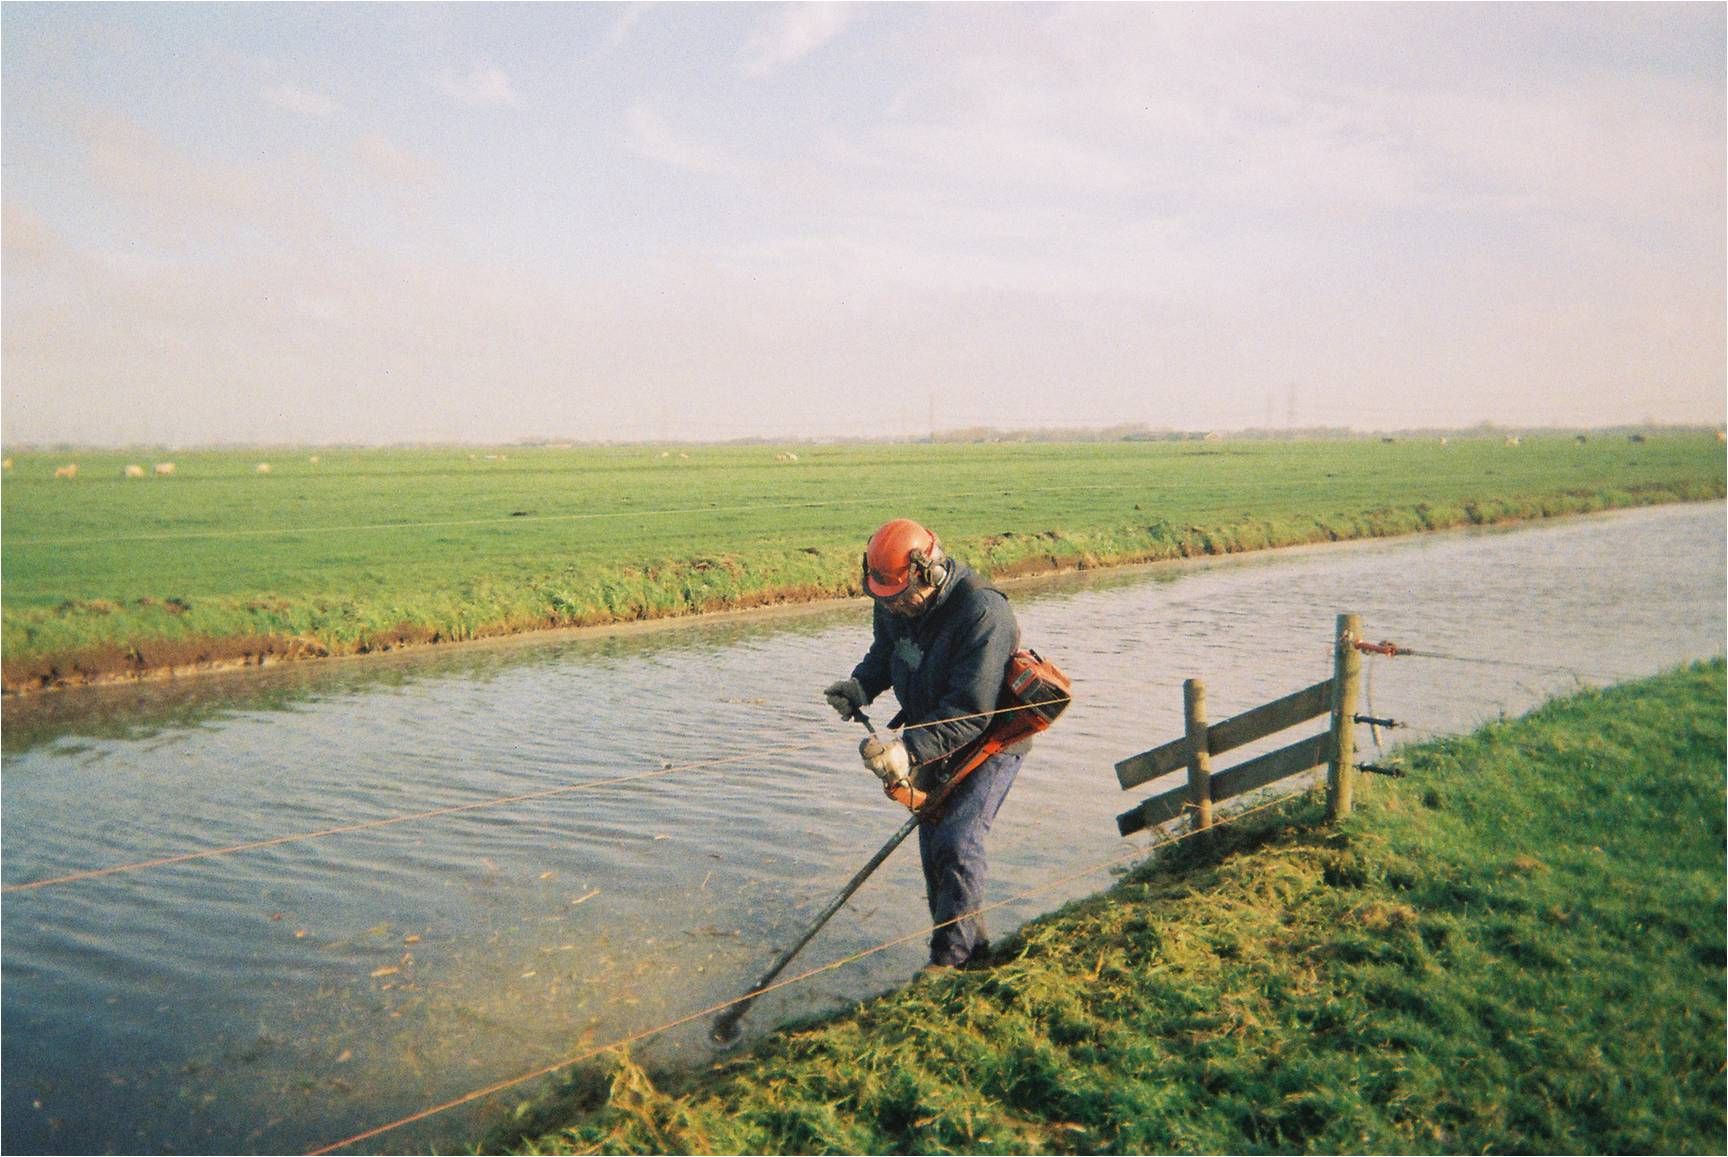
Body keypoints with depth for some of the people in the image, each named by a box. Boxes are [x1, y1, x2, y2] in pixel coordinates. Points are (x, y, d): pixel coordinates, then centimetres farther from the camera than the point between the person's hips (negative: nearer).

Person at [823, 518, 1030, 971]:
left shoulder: (982, 612, -33)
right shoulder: (893, 603, -9)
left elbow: (972, 712, -35)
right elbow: (883, 655, 10)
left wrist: (910, 750, -43)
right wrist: (860, 686, -12)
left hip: (991, 738, -8)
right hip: (935, 738, 8)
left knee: (957, 841, -17)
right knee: (932, 839, 12)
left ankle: (952, 958, -3)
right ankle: (970, 945, 29)